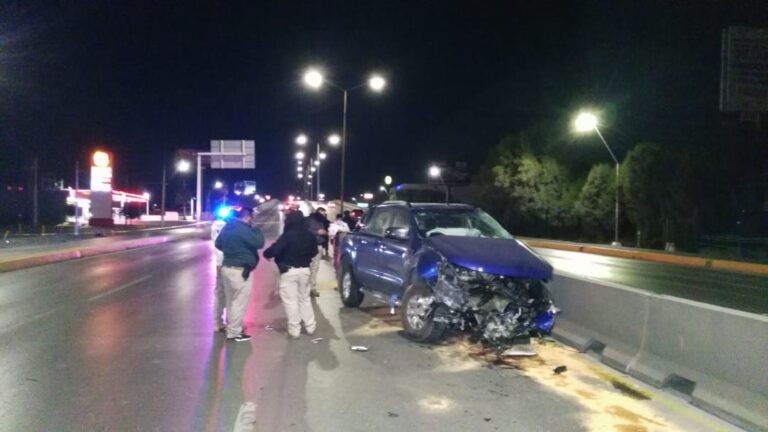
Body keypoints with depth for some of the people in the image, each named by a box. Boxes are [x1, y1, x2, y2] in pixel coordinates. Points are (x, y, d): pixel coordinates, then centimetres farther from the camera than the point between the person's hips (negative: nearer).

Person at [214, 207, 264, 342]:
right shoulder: (243, 229, -20)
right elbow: (259, 243, -21)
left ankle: (231, 327, 32)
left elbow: (218, 244, 21)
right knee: (239, 302, -2)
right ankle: (234, 332, 4)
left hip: (227, 267, 10)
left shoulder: (228, 227, 10)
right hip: (240, 270, -10)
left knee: (231, 301, 20)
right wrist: (257, 230, -4)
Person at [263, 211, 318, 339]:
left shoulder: (287, 235, -17)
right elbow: (314, 252, 16)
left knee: (290, 301, 1)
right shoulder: (309, 235, 4)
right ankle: (310, 326, 23)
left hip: (289, 270, -6)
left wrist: (266, 254, -3)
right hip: (304, 270, 6)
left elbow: (275, 249, -23)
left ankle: (294, 330, 3)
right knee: (304, 298, 19)